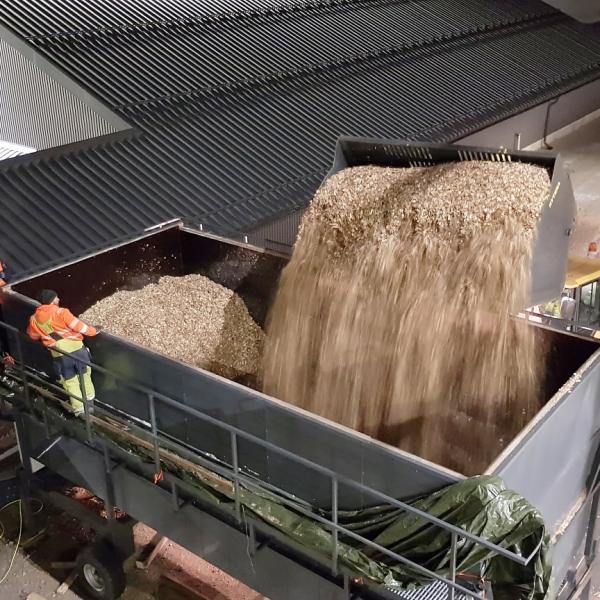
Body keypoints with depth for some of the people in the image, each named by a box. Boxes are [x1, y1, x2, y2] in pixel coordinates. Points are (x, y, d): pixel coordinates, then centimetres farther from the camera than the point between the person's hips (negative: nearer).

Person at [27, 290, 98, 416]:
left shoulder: (34, 319, 1)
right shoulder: (61, 312, -14)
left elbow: (33, 335, 18)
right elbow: (78, 326, -14)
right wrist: (93, 331, 2)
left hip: (59, 355, 2)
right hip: (76, 348, -2)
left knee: (70, 380, 16)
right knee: (84, 373, 24)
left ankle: (79, 408, 20)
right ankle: (90, 396, 41)